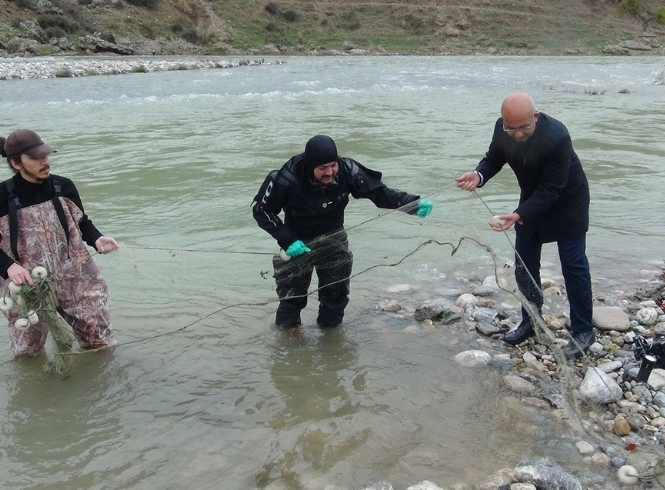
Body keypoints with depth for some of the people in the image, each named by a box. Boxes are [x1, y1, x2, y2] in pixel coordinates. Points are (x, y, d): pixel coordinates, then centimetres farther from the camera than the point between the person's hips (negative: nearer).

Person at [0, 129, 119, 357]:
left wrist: (96, 239, -9)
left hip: (74, 280, 2)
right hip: (27, 288, -2)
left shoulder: (63, 187, -4)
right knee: (27, 351, 14)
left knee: (100, 342, 5)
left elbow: (82, 222, 10)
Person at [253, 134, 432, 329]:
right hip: (298, 243, -2)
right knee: (292, 297, 4)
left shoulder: (347, 170, -24)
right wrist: (287, 240, -24)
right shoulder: (287, 179, -29)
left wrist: (414, 203, -32)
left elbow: (379, 191, -18)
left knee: (336, 294, 9)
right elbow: (261, 210, -16)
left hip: (334, 239, 2)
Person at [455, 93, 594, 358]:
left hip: (566, 203, -6)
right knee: (524, 265, 10)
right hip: (532, 200, 6)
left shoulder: (556, 137, -36)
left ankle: (583, 331, 16)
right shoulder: (502, 129, -19)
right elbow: (494, 158, -2)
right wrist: (478, 175, -25)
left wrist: (518, 216, -42)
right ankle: (530, 322, 27)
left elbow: (551, 190, -32)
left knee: (574, 266, 2)